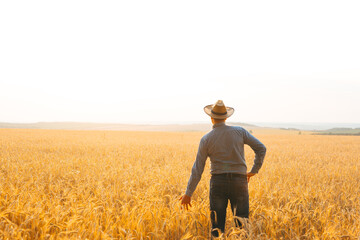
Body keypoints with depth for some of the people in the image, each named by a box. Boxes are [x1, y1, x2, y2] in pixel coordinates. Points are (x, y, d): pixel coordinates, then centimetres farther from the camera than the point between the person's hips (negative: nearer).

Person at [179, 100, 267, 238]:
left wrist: (188, 194, 3)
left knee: (217, 227, 7)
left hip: (218, 183, 0)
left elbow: (197, 169, -2)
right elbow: (261, 148, 1)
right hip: (239, 183, 1)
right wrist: (254, 170, 12)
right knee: (242, 226, 7)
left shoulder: (206, 139, -1)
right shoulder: (239, 131, 1)